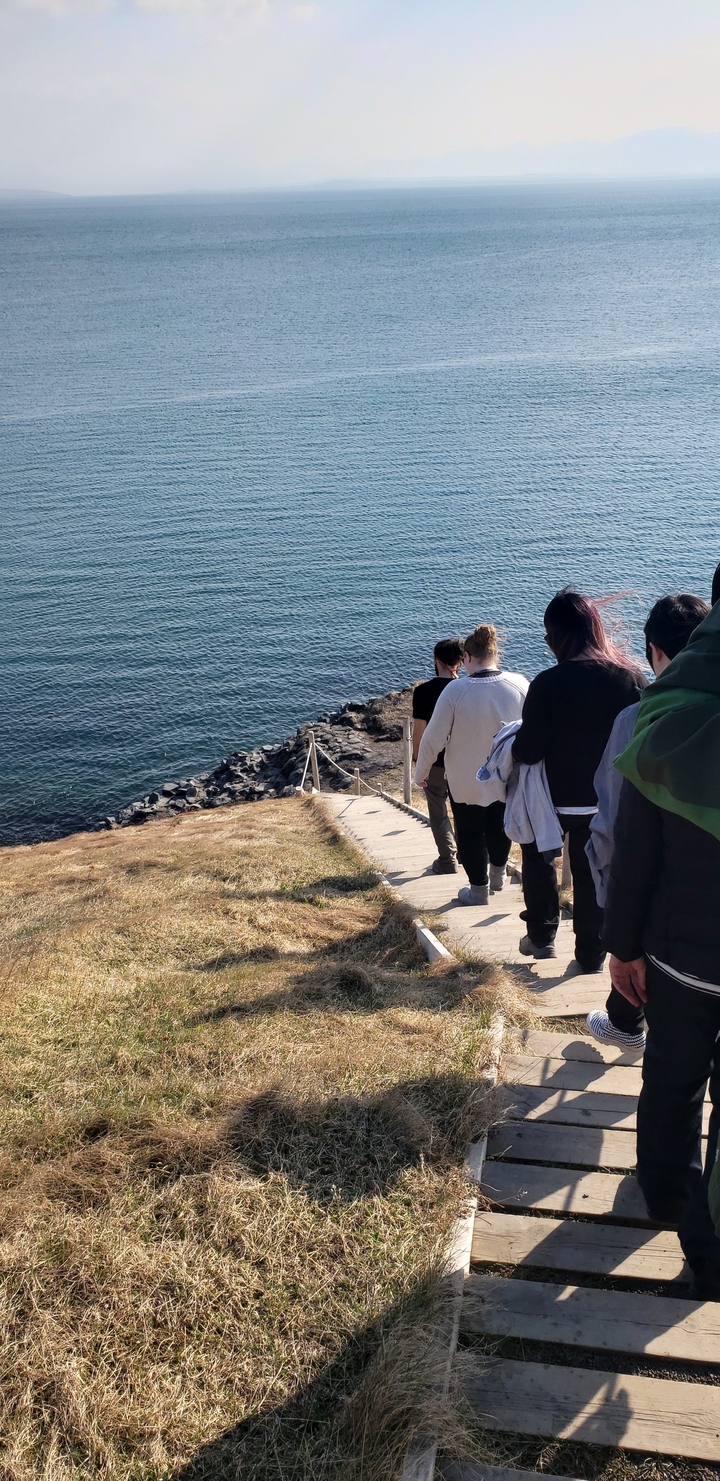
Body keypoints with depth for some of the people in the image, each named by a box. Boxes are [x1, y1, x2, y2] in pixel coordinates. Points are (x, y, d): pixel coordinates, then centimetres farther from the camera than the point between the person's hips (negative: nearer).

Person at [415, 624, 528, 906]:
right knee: (499, 824, 27)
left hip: (466, 780, -3)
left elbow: (434, 738, -16)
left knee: (470, 832, 16)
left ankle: (478, 889, 27)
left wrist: (421, 773, -1)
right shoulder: (520, 685, -14)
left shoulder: (456, 690, -22)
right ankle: (498, 874, 45)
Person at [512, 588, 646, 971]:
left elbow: (528, 750, -19)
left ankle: (541, 935, 28)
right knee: (593, 873, 16)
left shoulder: (549, 683, -20)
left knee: (538, 855, 23)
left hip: (558, 796, -3)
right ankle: (591, 955, 22)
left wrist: (514, 743, 2)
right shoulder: (631, 677, -9)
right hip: (610, 799, 3)